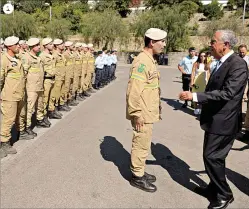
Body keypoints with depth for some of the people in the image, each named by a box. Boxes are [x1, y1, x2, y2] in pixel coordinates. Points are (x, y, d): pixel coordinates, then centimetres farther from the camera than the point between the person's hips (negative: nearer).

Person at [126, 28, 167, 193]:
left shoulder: (150, 60, 12)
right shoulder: (142, 61, -19)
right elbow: (133, 91, -23)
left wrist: (157, 108, 20)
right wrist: (137, 114, -21)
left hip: (148, 112, 10)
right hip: (143, 114, -10)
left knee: (144, 144, 19)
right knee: (141, 145, 3)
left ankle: (140, 172, 33)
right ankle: (137, 177, 18)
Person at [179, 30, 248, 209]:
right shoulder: (221, 63, 11)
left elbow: (227, 93, -28)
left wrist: (194, 96, -29)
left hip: (224, 121, -9)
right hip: (215, 119, 9)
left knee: (211, 157, -3)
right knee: (215, 156, 19)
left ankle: (225, 194, 16)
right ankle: (215, 187, 37)